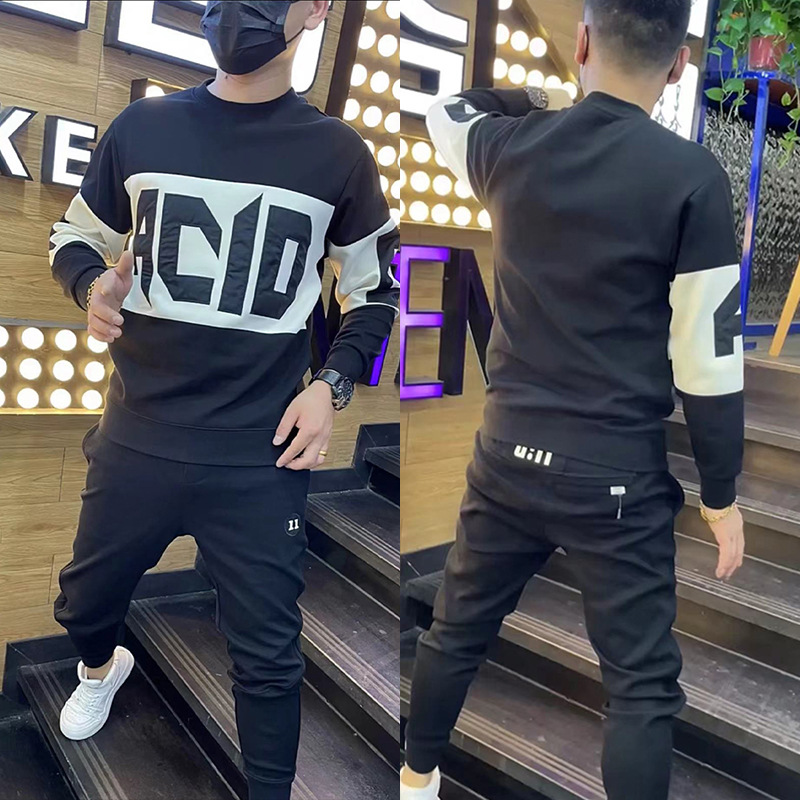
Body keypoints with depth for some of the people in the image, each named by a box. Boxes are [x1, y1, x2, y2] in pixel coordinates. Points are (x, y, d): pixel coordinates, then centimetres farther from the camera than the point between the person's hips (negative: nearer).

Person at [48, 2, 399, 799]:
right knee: (84, 600, 23)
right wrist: (93, 288, -11)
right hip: (136, 440, 3)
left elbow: (375, 288, 7)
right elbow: (73, 237, 12)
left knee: (267, 656, 8)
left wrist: (333, 383, -8)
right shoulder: (142, 126, 0)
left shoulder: (337, 152, -3)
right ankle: (101, 668, 60)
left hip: (260, 457, -2)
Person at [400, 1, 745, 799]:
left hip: (508, 452, 4)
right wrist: (721, 494, 0)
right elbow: (707, 360, -10)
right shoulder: (692, 176, -11)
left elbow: (443, 107, 24)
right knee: (642, 683, 11)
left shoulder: (510, 146, -1)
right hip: (617, 472, -4)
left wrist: (539, 94, 27)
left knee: (456, 629, 22)